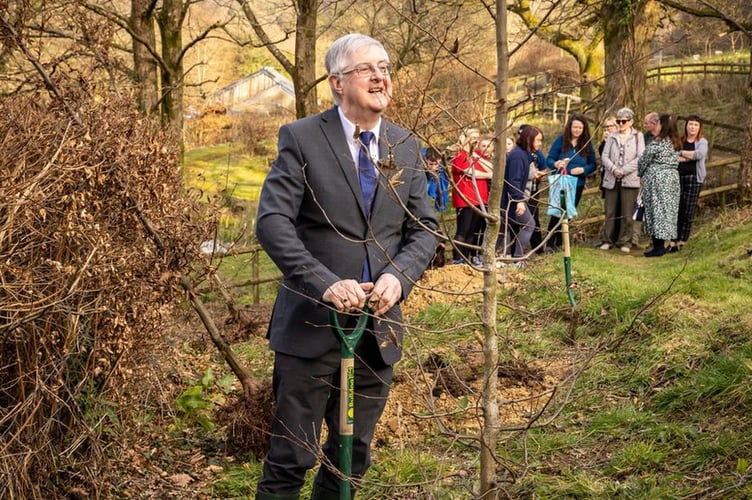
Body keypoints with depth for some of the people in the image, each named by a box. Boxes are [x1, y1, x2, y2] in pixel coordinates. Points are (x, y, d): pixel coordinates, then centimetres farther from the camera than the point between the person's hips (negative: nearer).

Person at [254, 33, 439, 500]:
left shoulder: (406, 147, 8)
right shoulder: (301, 138, -6)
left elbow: (424, 229, 8)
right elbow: (272, 222, -14)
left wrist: (398, 276, -13)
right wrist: (325, 284, -25)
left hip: (379, 325, 5)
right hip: (312, 322, -4)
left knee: (353, 457, 16)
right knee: (290, 459, 2)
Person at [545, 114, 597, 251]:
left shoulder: (587, 144, 2)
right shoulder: (560, 140, -4)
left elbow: (593, 165, 3)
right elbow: (549, 160, -5)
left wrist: (583, 170, -17)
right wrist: (556, 164, -27)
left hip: (577, 184, 3)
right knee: (557, 213, -6)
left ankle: (559, 243, 20)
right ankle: (549, 243, -1)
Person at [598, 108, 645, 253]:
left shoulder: (638, 137, 5)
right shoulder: (612, 137, 13)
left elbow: (640, 158, -4)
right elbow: (604, 156, 6)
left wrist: (624, 170, -11)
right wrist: (613, 169, -12)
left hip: (629, 180, -2)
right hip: (611, 179, 3)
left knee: (627, 213, -2)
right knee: (610, 212, 4)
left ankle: (625, 242, 4)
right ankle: (607, 240, 11)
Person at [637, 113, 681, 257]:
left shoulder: (656, 143, -13)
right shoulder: (676, 143, 10)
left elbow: (643, 162, -7)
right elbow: (675, 162, 14)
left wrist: (639, 174, 13)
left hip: (656, 179, -8)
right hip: (672, 178, 8)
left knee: (656, 210, -4)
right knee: (668, 210, 9)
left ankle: (658, 247, -4)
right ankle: (661, 244, 13)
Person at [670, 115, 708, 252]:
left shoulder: (702, 142, 5)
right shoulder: (679, 140, 9)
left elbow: (700, 154, -16)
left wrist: (681, 153, -9)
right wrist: (689, 157, -14)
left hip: (694, 178, -1)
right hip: (678, 177, 1)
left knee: (688, 211, 0)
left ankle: (681, 241, 8)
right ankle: (673, 241, -2)